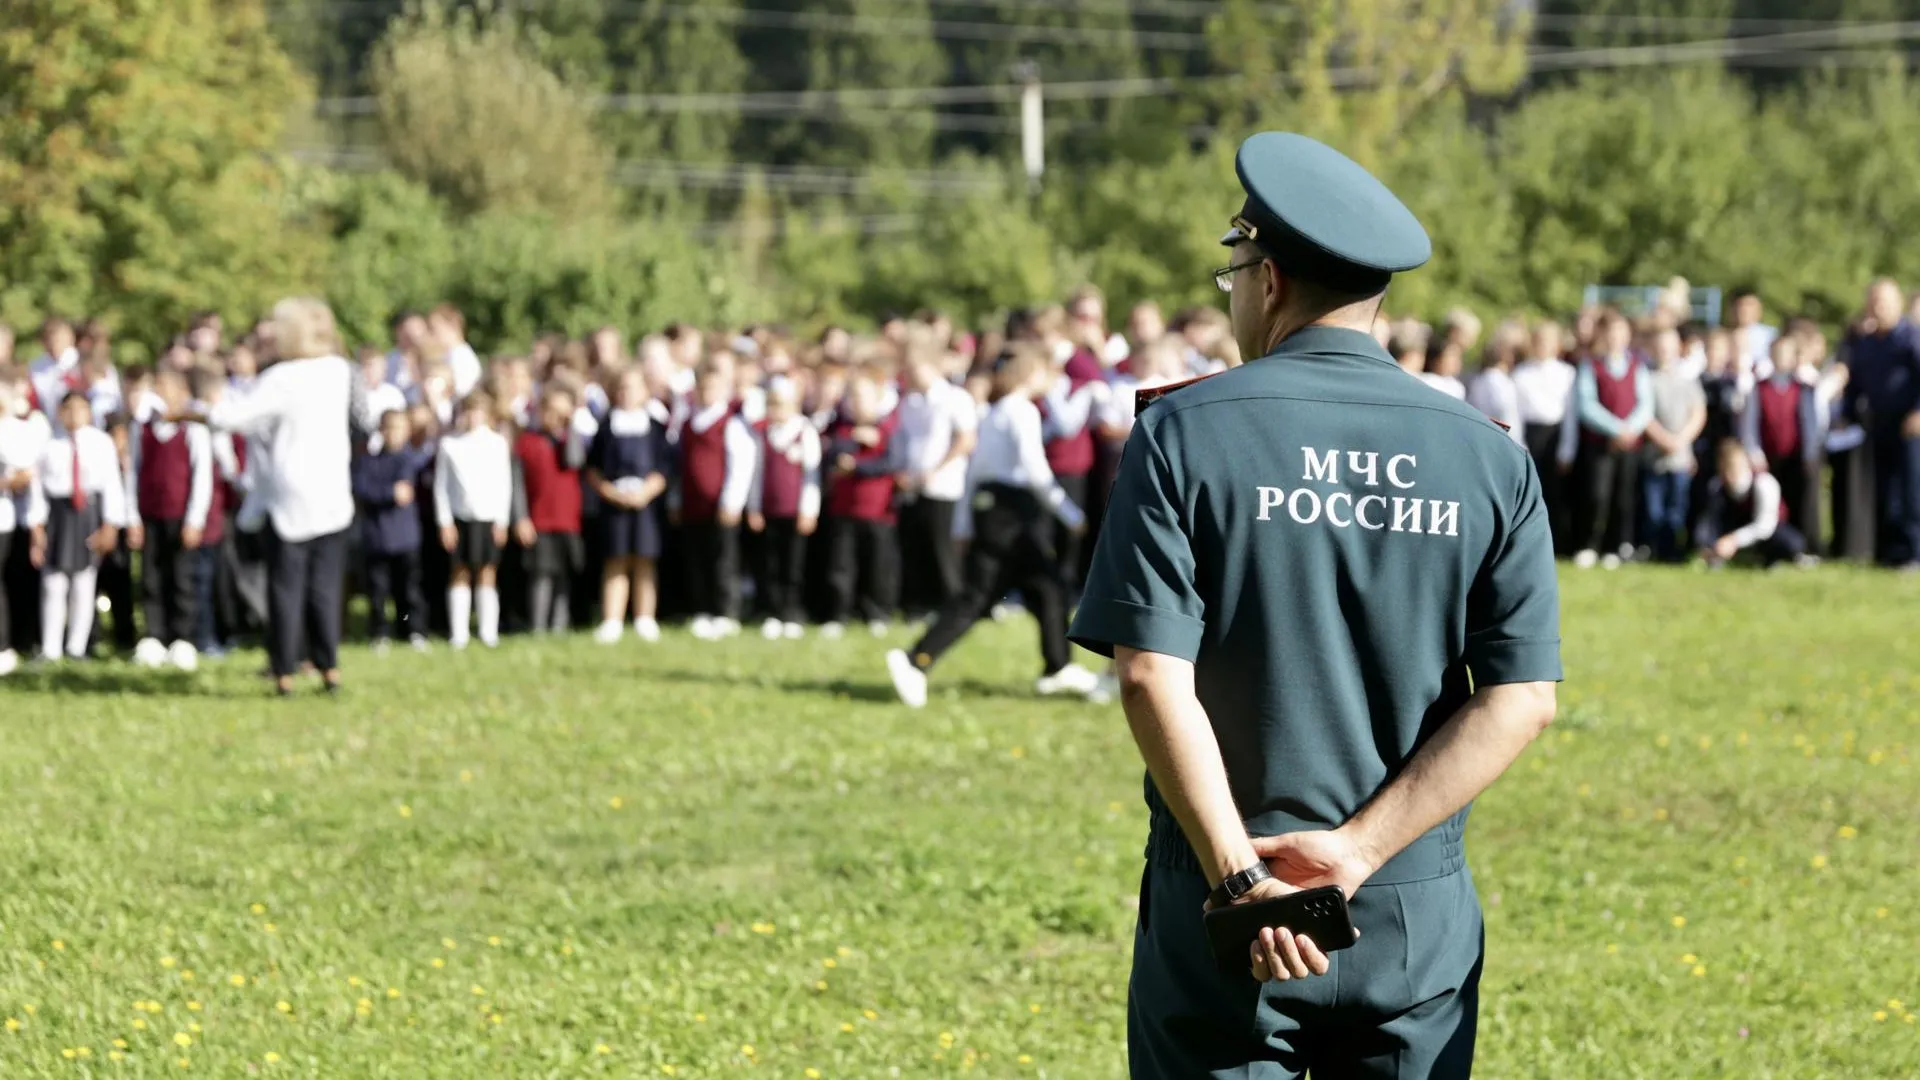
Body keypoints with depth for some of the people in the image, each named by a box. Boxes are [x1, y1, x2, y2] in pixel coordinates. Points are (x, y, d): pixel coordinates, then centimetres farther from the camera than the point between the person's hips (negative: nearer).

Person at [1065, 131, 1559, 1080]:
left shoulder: (1183, 434, -5)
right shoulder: (1489, 457, 3)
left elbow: (1154, 677, -14)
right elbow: (1523, 697, -4)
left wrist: (1240, 876, -15)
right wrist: (1357, 849, -9)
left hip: (1224, 905, -2)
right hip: (1421, 916, 3)